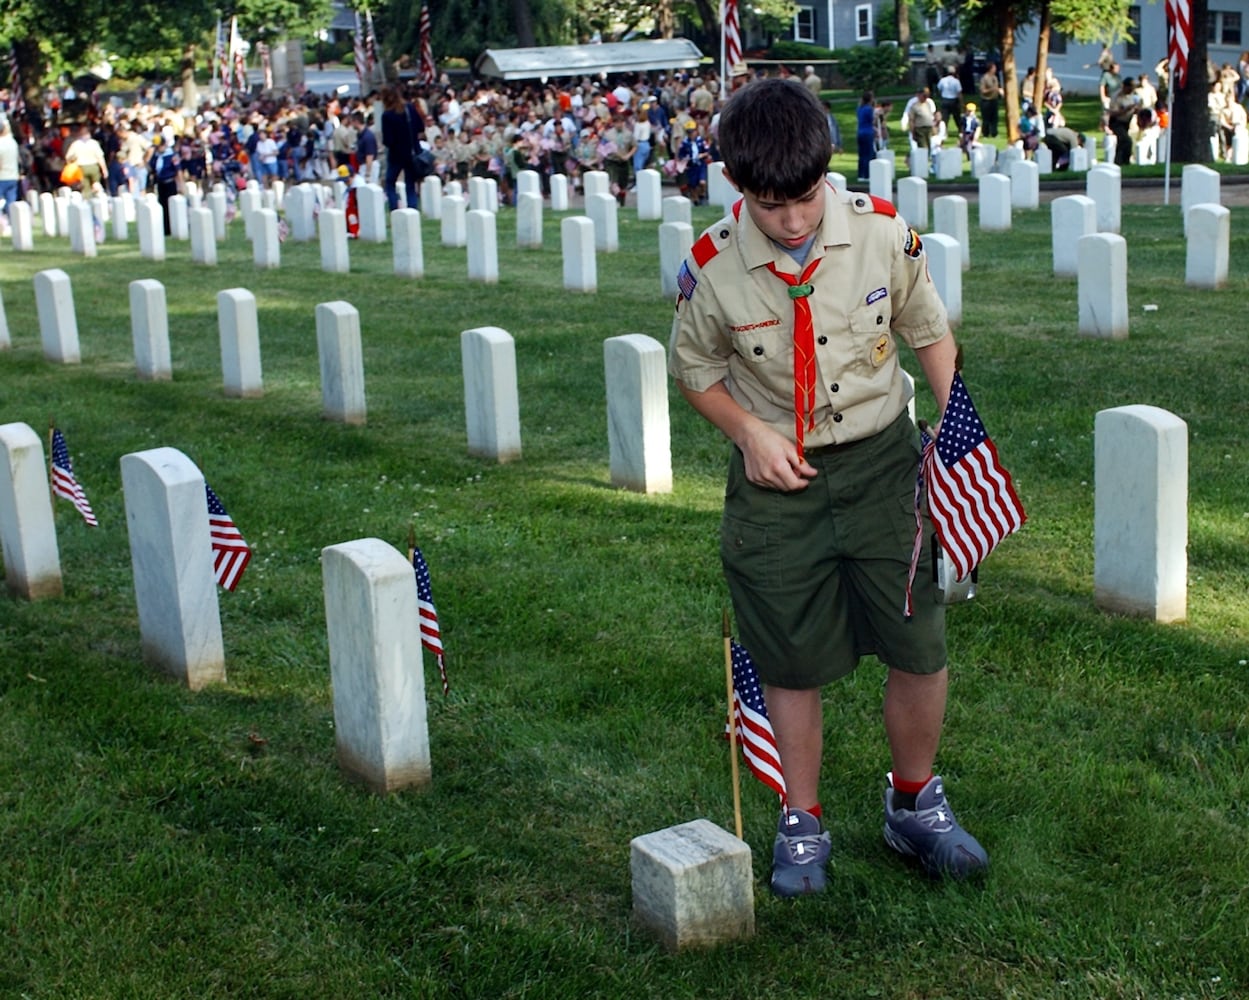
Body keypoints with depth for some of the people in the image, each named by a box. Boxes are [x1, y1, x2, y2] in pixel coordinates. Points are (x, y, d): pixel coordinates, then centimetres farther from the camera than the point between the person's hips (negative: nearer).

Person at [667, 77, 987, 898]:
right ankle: (802, 824, 28)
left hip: (882, 461, 1)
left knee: (921, 645, 2)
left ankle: (916, 803, 28)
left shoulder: (884, 233, -11)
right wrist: (749, 432, -11)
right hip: (778, 478, -1)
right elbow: (694, 369, 3)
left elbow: (929, 331, 5)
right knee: (793, 663, 8)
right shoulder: (712, 267, -14)